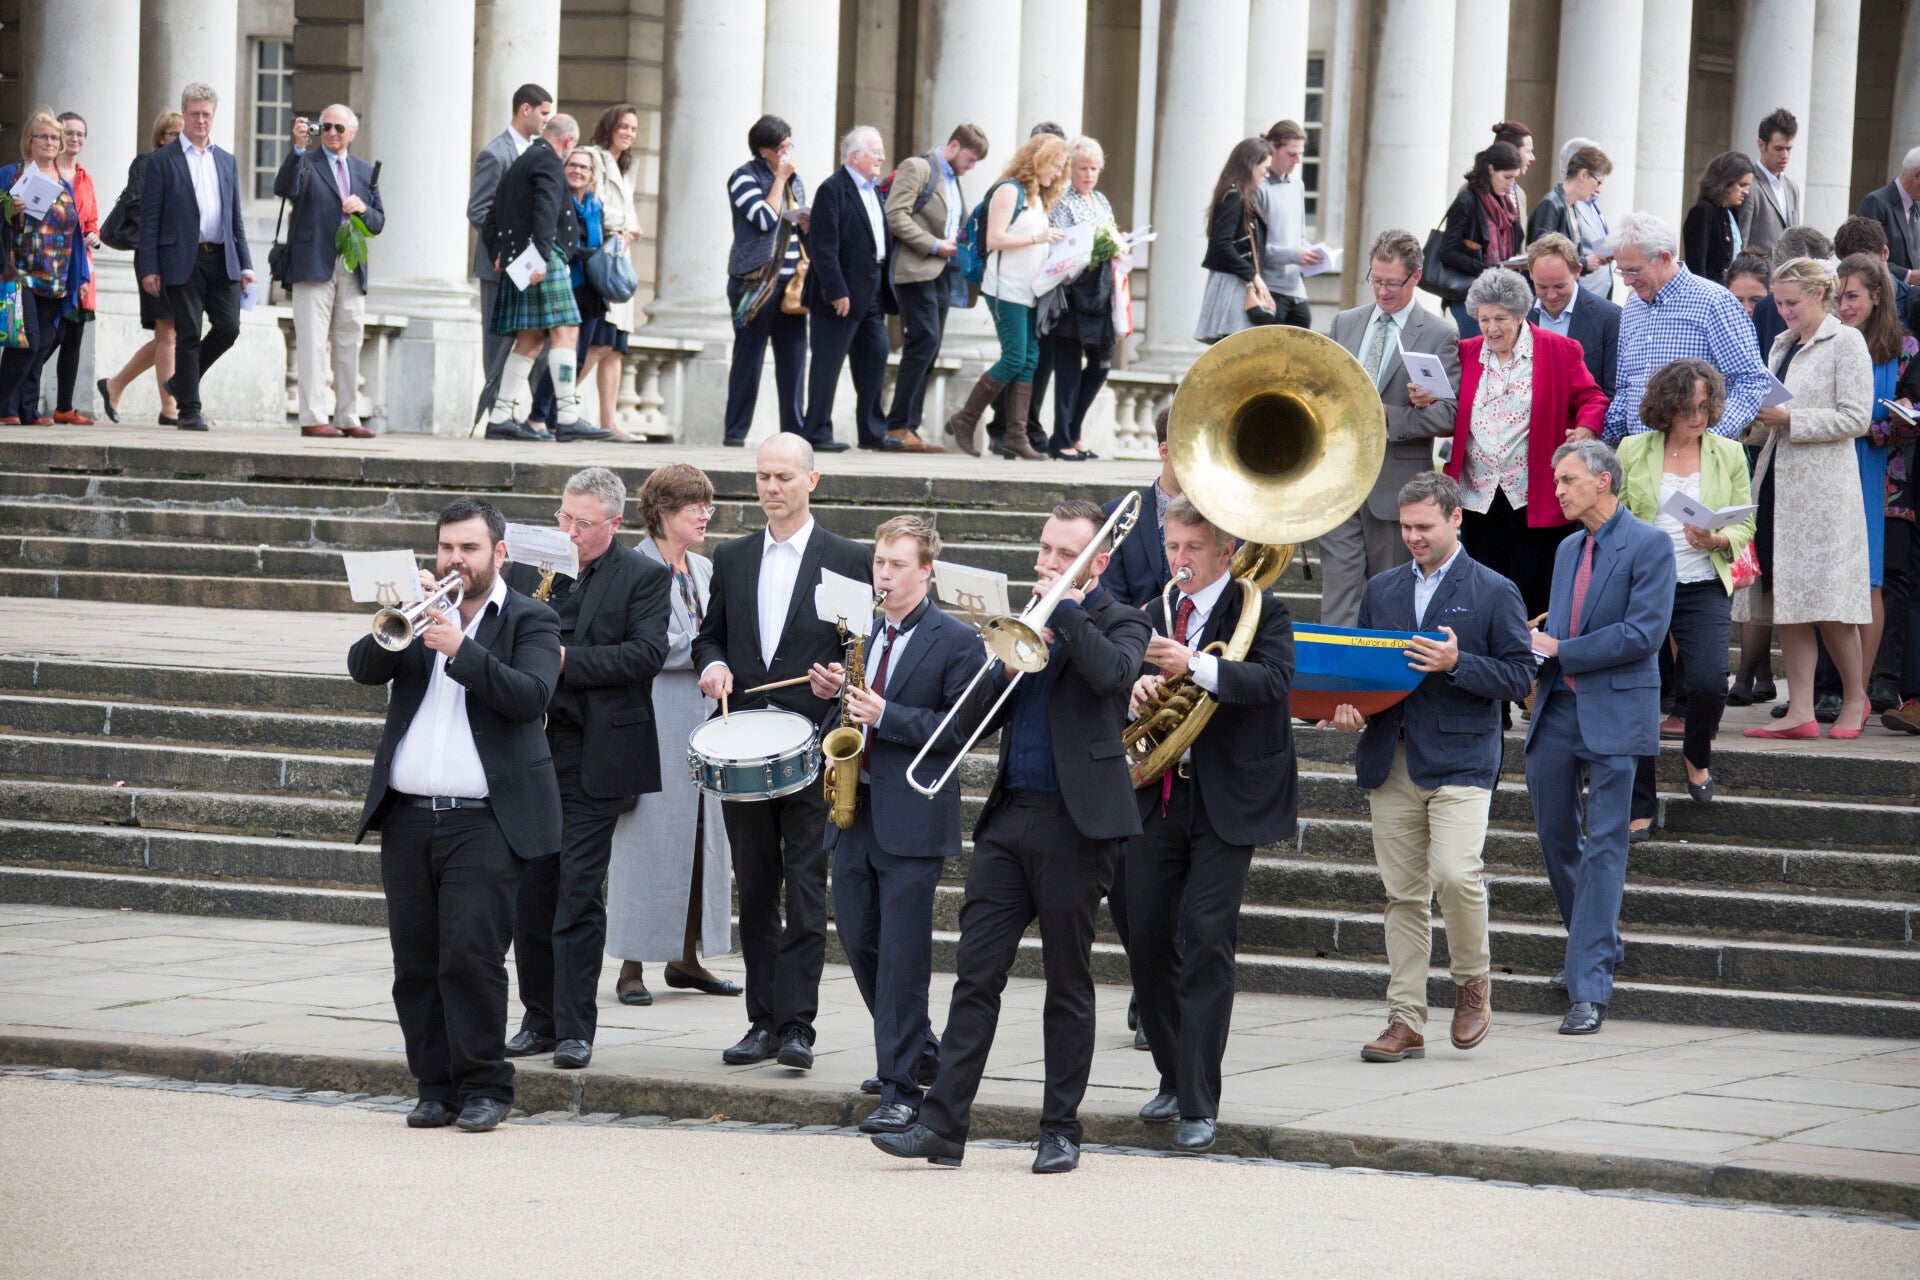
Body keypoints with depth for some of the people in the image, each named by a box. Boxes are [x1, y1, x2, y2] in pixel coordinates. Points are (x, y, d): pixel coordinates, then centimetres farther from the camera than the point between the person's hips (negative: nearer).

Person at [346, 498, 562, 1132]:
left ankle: (485, 1087, -3)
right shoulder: (421, 607, 15)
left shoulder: (529, 620, 4)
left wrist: (460, 648, -19)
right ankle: (437, 1087, 12)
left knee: (471, 956, -11)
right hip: (407, 814, 4)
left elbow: (531, 696, -12)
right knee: (416, 961, 5)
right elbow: (363, 667, 2)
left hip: (484, 820, -4)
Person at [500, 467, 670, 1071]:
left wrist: (565, 659, -19)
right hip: (529, 749, 4)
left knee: (578, 893, -5)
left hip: (594, 755, -4)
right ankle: (538, 1019, 17)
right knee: (530, 890, 7)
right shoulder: (527, 566, 11)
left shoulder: (643, 577, -1)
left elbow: (647, 654, -12)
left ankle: (575, 1029, -1)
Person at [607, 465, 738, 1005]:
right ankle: (633, 966, 0)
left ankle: (686, 957, 16)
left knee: (703, 837, 7)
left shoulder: (705, 571, 16)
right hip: (654, 724, -7)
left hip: (702, 722, 7)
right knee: (648, 839, -5)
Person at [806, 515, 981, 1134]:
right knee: (856, 940, 11)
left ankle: (900, 1089, -3)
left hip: (912, 820, -7)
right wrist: (839, 691, 3)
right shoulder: (866, 633, 14)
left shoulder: (956, 641, -7)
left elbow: (961, 729, -12)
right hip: (856, 809, 7)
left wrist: (885, 715, -20)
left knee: (901, 954, -6)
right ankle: (919, 1050, 30)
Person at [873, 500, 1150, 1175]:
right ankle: (943, 1125, -4)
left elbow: (1111, 672, -23)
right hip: (1009, 820, 5)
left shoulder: (1120, 623, 1)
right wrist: (1011, 664, -6)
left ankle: (1061, 1130, 11)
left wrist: (1068, 609, -13)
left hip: (1075, 822, -5)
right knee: (976, 975, -2)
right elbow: (975, 716, 11)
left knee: (1068, 985, 3)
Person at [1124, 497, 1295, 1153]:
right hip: (1158, 797, 6)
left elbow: (1272, 680, -20)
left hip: (1226, 803, -6)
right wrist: (1137, 694, -13)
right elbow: (1130, 697, 12)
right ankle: (1175, 1078, 26)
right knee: (1146, 941, 6)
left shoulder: (1261, 611, -3)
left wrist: (1195, 666, -33)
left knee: (1207, 943, -10)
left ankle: (1199, 1105, -7)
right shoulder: (1156, 617, 14)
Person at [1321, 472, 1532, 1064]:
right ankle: (1406, 1021, 7)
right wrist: (1347, 706, 0)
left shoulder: (1495, 593, 2)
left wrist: (1456, 664, -16)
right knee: (1402, 892, 4)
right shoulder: (1382, 590, 16)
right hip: (1391, 763, 5)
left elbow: (1519, 677, -2)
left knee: (1455, 873, -20)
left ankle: (1473, 979, 5)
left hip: (1460, 760, -4)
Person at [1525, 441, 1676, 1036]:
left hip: (1612, 714, -7)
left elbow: (1645, 633, -15)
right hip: (1556, 709, 8)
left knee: (1602, 847, -8)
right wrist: (1537, 648, -3)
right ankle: (1597, 944, 33)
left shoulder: (1648, 545, -7)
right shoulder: (1568, 549, 17)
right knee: (1555, 837, 12)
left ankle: (1589, 991, -9)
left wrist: (1562, 652, -12)